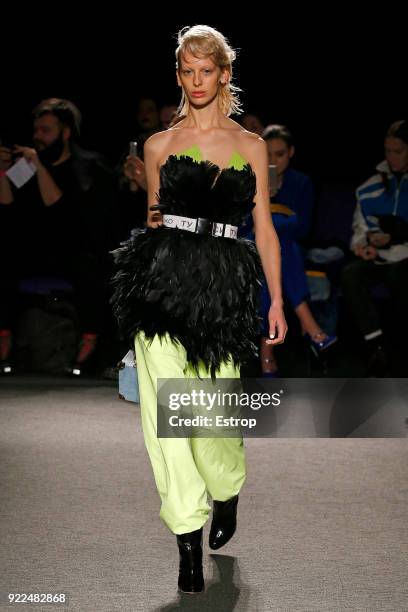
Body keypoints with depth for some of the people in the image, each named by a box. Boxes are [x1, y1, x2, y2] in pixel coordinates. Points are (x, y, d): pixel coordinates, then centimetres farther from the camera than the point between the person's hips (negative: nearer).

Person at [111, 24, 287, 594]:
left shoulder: (251, 146, 10)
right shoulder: (159, 145, 10)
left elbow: (265, 228, 11)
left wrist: (277, 301, 6)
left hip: (222, 287, 0)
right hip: (162, 280, 0)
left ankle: (227, 491, 34)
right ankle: (189, 538, 2)